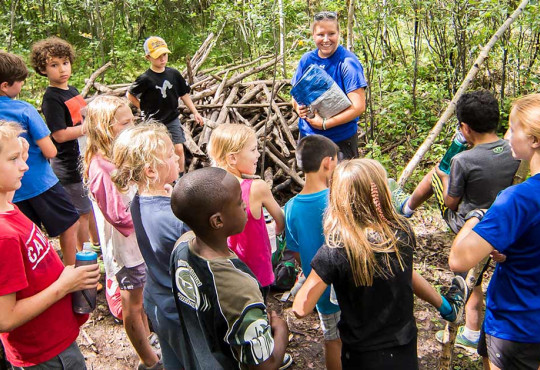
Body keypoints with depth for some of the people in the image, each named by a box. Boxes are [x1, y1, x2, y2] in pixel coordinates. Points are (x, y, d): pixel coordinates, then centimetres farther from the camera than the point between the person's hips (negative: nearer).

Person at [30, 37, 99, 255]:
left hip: (86, 159, 8)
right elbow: (60, 134, -23)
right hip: (70, 165, -8)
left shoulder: (71, 90, 8)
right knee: (81, 212, 4)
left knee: (92, 205, 22)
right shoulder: (51, 98, -17)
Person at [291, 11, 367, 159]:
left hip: (341, 140, -5)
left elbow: (358, 106, -20)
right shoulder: (306, 60, 1)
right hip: (308, 135, 5)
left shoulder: (347, 62, -14)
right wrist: (298, 108, -11)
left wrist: (325, 124, -21)